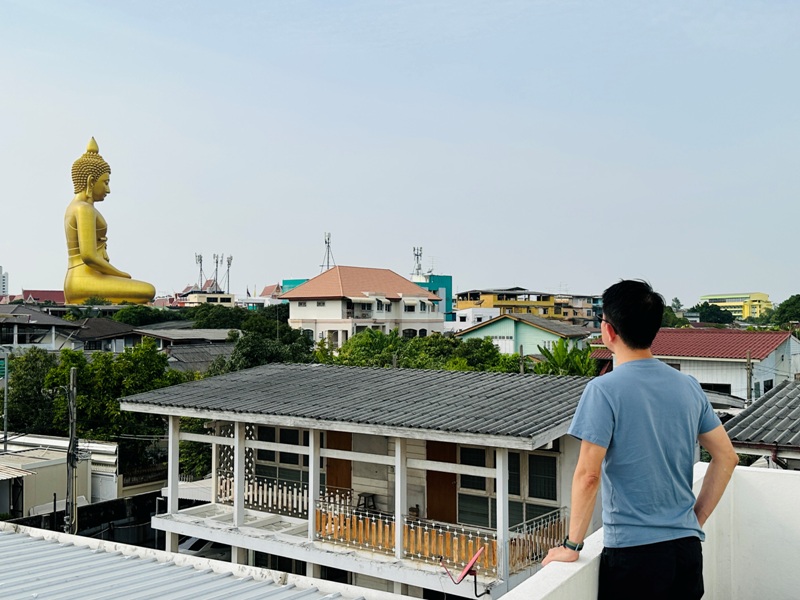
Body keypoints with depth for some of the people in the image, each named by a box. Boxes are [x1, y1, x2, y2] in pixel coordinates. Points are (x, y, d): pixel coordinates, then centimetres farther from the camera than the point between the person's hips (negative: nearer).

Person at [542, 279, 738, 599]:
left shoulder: (604, 390, -14)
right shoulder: (688, 386, 5)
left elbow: (588, 474, -17)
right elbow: (727, 458, 9)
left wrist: (572, 545, -9)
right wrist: (696, 519, 14)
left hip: (632, 551, -6)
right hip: (687, 546, 6)